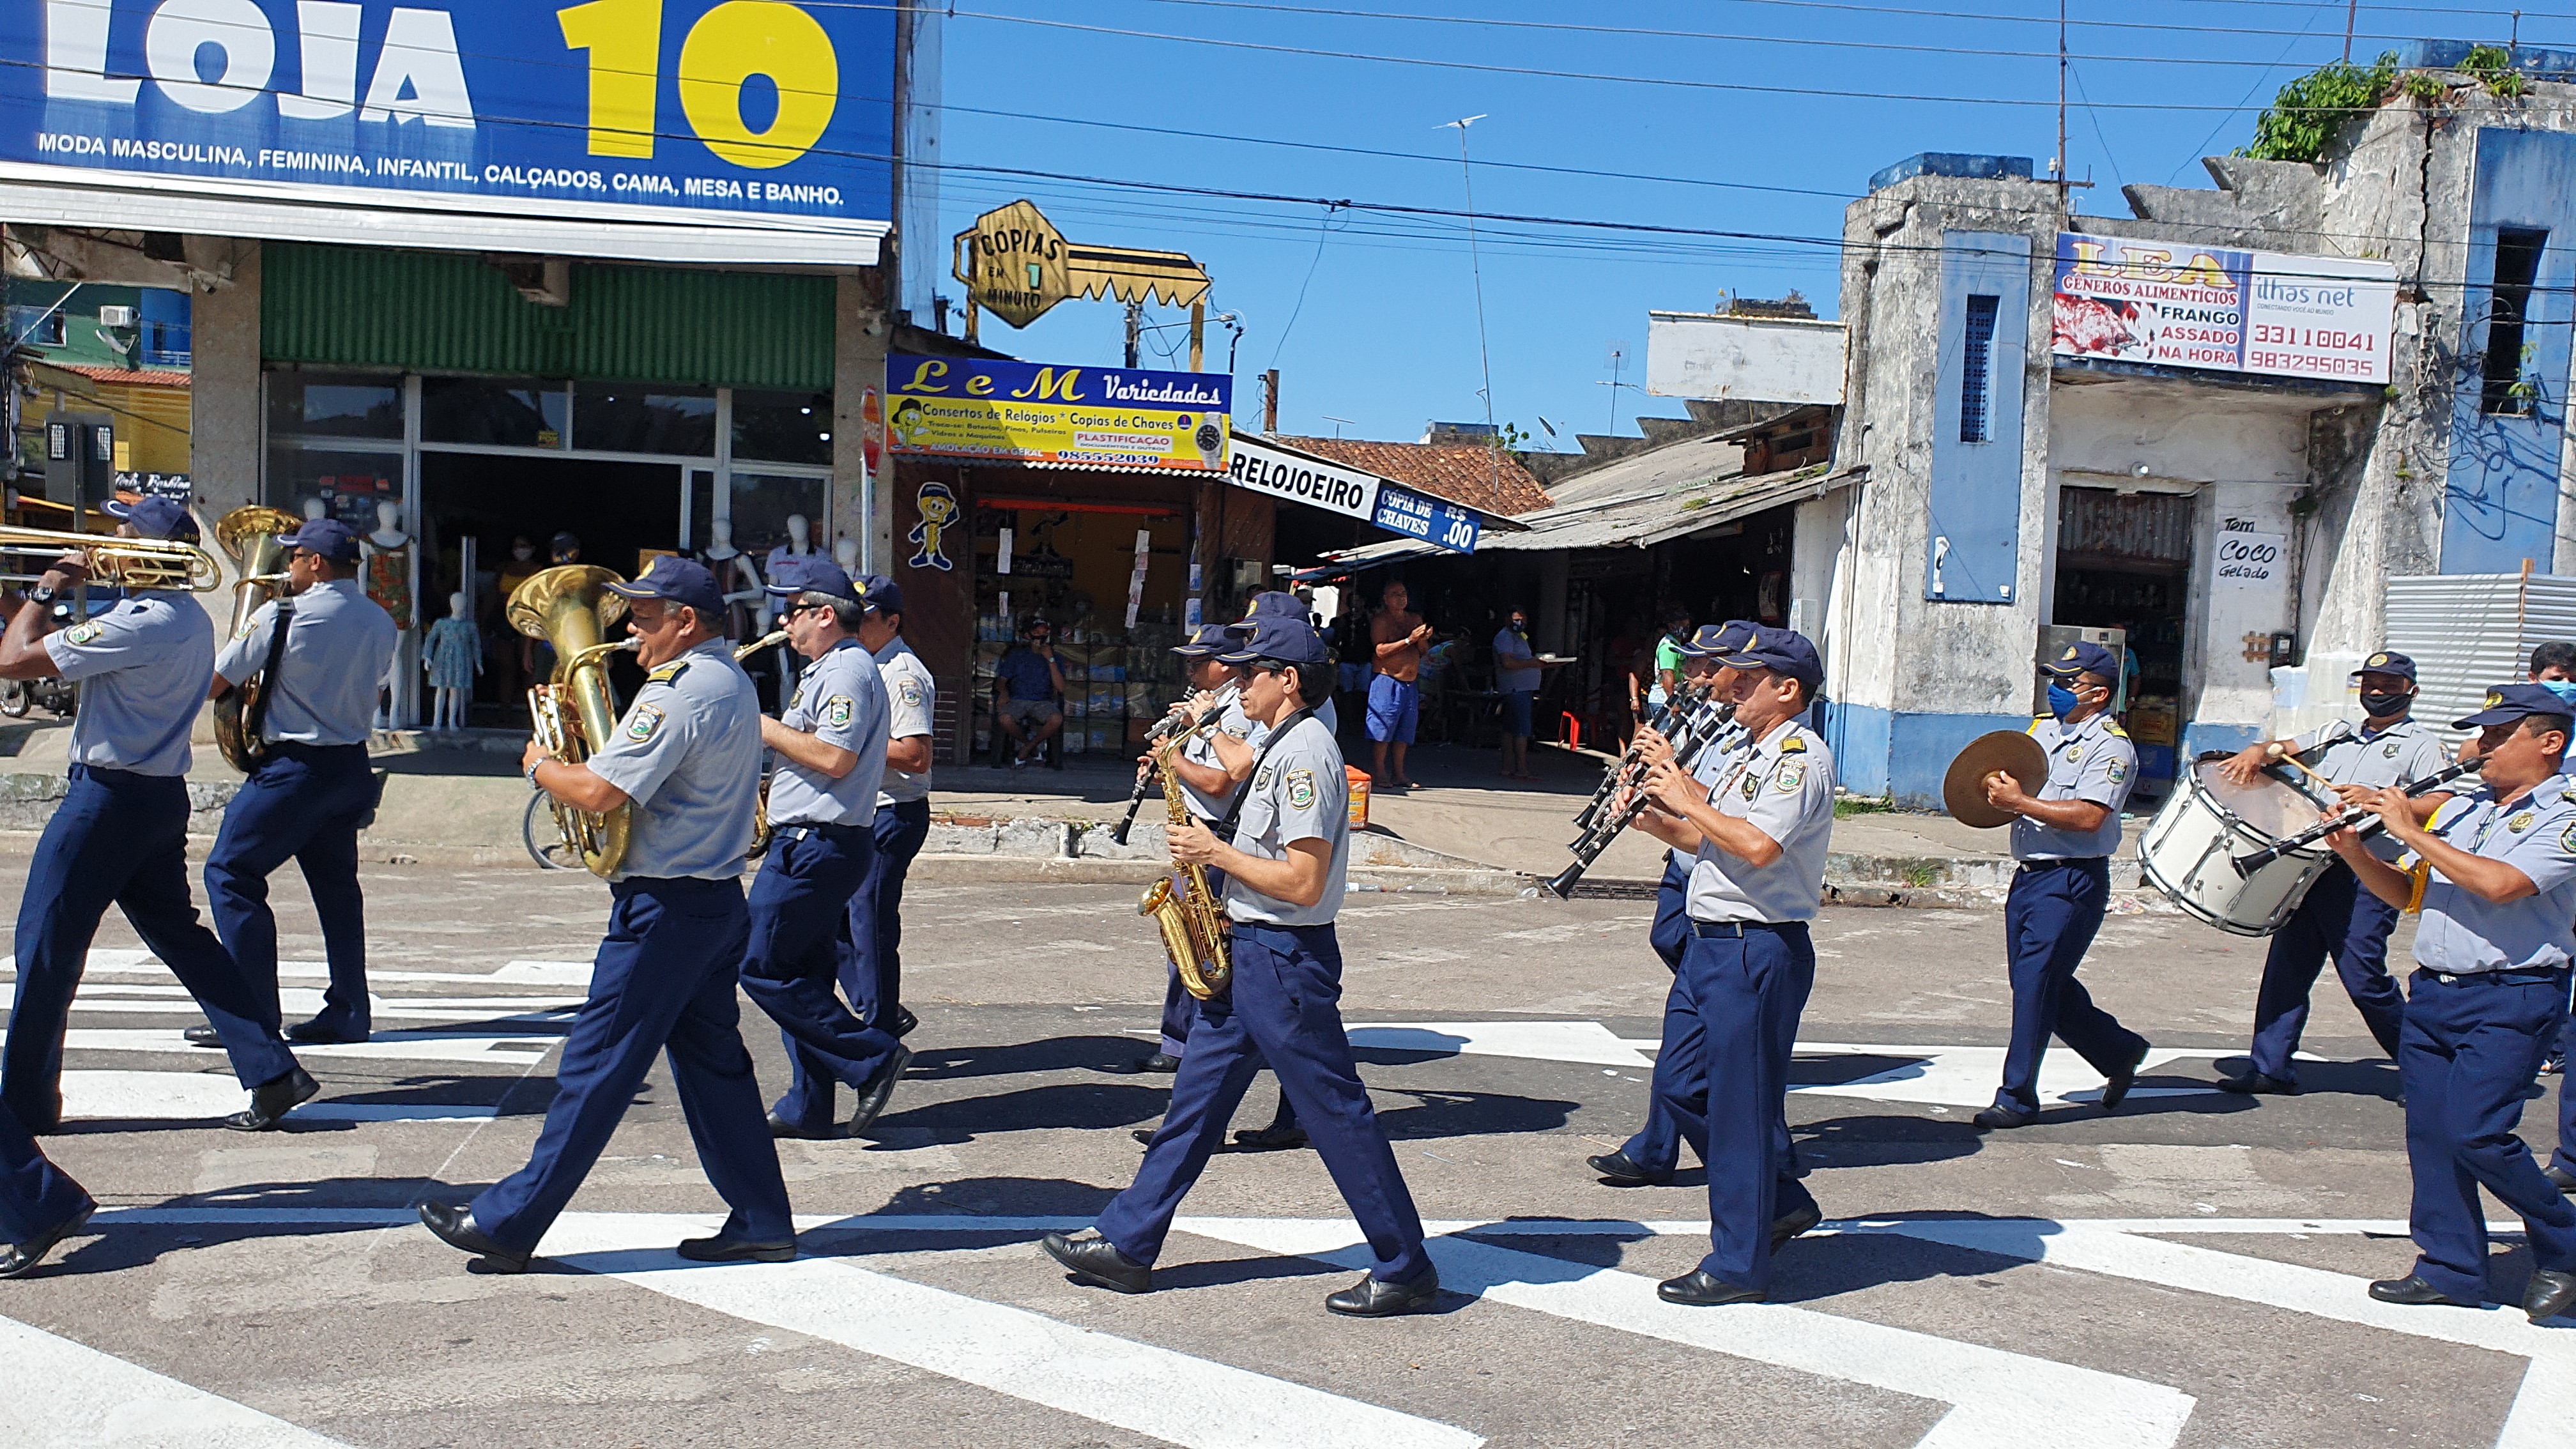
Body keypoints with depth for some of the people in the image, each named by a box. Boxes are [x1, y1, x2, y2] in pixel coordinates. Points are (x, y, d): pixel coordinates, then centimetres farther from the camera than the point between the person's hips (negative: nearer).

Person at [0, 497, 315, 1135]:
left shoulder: (139, 624, -20)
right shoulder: (191, 618, 10)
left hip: (107, 796, -9)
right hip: (163, 796, 9)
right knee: (177, 934, 13)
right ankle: (274, 1071, 8)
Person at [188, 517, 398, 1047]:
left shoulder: (281, 616, -13)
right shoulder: (381, 623, 5)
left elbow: (214, 684, -9)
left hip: (293, 767, -7)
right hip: (352, 766, 7)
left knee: (231, 874, 3)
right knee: (335, 884, 14)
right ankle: (348, 1013, 15)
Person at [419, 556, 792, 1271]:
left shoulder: (677, 691, -18)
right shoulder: (734, 682, 14)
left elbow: (599, 791, -24)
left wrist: (539, 765, -4)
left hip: (664, 907, -10)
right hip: (720, 898, 10)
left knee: (597, 1066, -2)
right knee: (713, 1060, 13)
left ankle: (508, 1223, 7)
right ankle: (762, 1223, 16)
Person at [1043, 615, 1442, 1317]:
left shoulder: (1305, 752, -18)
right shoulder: (1286, 746, 13)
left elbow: (1303, 883, -24)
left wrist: (1217, 853, -14)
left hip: (1285, 957, -10)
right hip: (1249, 951, 10)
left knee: (1337, 1112, -2)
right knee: (1195, 1098, 13)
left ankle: (1406, 1269, 9)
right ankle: (1126, 1244, 21)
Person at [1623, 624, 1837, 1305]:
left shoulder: (1801, 756, -13)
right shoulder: (1747, 752, 17)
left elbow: (1758, 845, -27)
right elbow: (1707, 840, 21)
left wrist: (1689, 798, -16)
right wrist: (1654, 817, 4)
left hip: (1759, 949, -10)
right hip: (1710, 941, 10)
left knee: (1740, 1102, -2)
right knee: (1680, 1083, 14)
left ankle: (1739, 1266, 10)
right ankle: (1783, 1202, 28)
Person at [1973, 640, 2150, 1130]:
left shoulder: (2111, 746, -10)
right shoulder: (2042, 728, 15)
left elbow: (2089, 816, -23)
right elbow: (2010, 783, 23)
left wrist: (2020, 803, -21)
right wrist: (2000, 790, -1)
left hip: (2073, 881, -8)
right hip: (2028, 874, 8)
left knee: (2035, 982, -9)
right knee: (2048, 986, 13)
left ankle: (2017, 1098, -1)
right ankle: (2121, 1052, 33)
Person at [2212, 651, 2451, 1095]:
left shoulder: (2421, 744, 3)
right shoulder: (2338, 737, 22)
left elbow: (2441, 807, -11)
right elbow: (2284, 748, 16)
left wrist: (2376, 799, -23)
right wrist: (2257, 752, -8)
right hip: (2313, 866, 6)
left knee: (2364, 978, -7)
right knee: (2286, 967, 3)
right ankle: (2271, 1067, 8)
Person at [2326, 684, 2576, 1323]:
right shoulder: (2461, 808, 15)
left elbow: (2499, 884, -24)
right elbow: (2407, 892, 18)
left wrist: (2411, 832, -17)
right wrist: (2356, 853, 0)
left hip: (2511, 1001, -7)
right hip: (2432, 991, 7)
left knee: (2474, 1133, -13)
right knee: (2430, 1133, 6)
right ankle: (2450, 1267, 17)